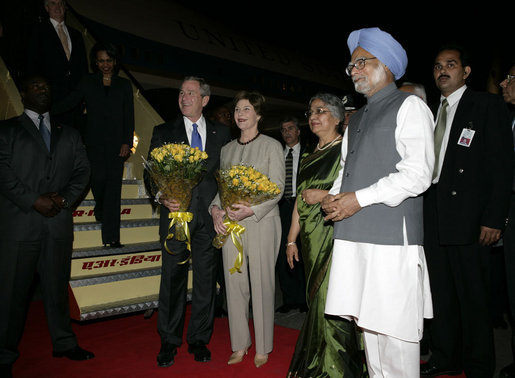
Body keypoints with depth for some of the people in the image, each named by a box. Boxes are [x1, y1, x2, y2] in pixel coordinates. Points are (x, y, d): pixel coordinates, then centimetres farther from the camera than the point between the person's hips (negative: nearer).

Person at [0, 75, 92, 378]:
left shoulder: (70, 134, 17)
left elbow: (83, 171, 8)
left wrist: (64, 198, -8)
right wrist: (33, 200, -13)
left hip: (59, 221, 3)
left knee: (57, 286, 11)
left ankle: (64, 343, 23)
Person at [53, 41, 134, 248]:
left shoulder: (124, 85, 12)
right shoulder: (88, 82, 12)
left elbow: (129, 116, 7)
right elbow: (69, 102, 11)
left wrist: (127, 142, -2)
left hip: (116, 142, 0)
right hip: (94, 141, 0)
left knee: (113, 186, -6)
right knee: (99, 177, -12)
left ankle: (111, 237, -4)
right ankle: (99, 206, 26)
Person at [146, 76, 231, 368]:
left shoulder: (222, 133, 11)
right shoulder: (163, 132, 9)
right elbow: (151, 173, 5)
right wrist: (163, 197, -13)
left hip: (209, 216, 1)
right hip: (176, 213, -1)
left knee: (206, 280, 8)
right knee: (172, 280, 4)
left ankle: (199, 340, 23)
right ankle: (169, 342, 20)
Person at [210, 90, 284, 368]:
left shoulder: (271, 146, 2)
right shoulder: (227, 149, 16)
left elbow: (277, 187, -5)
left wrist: (251, 210, -18)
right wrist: (216, 208, -4)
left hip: (261, 222, -4)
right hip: (229, 223, 4)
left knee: (261, 284, 1)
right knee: (234, 284, 7)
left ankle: (263, 348, 17)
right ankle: (239, 345, 21)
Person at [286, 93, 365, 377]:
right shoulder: (309, 158, 18)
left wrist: (325, 195, -15)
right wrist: (292, 239, 15)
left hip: (336, 237, -7)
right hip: (312, 240, 7)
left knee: (331, 301, -6)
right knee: (316, 300, 12)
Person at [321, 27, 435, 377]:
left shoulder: (410, 106, -1)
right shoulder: (357, 118, 22)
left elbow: (418, 174, -12)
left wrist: (360, 198, -14)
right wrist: (335, 196, 3)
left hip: (392, 236, -7)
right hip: (354, 236, 7)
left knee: (394, 328, -2)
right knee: (367, 321, 13)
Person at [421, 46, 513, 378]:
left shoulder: (488, 105, 1)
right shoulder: (432, 113, 18)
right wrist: (424, 212, 8)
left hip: (468, 217, -6)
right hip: (434, 218, 6)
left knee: (472, 295, 1)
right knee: (441, 293, 13)